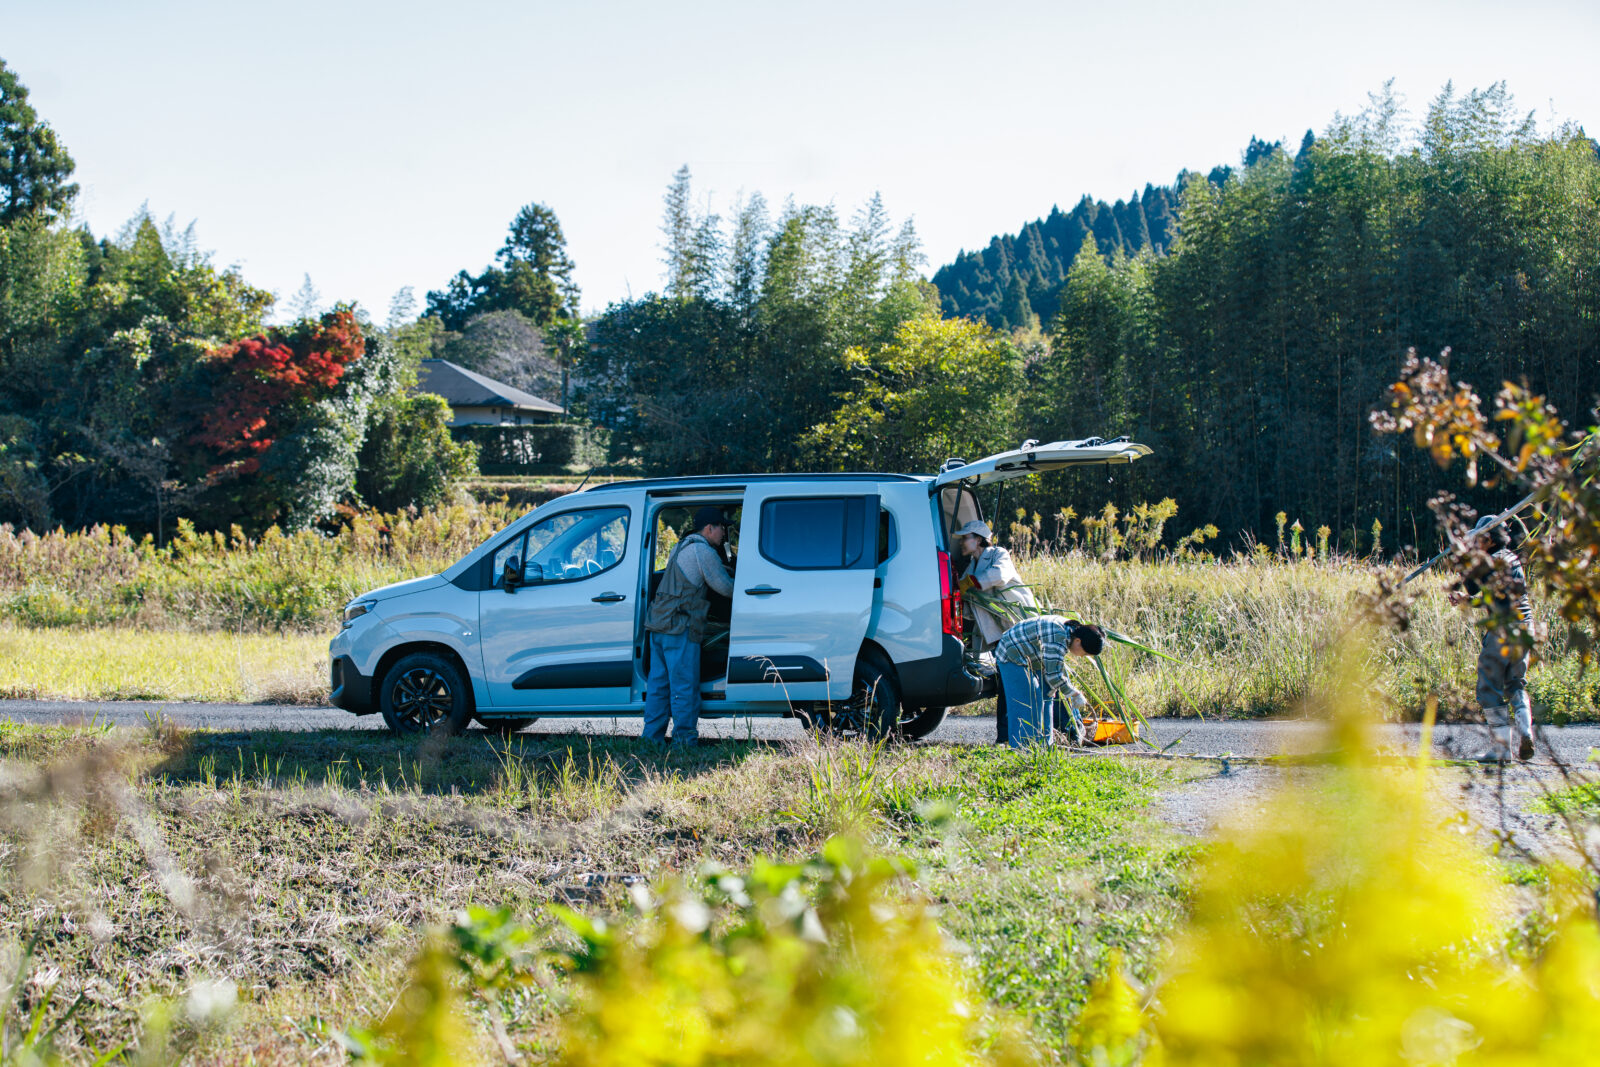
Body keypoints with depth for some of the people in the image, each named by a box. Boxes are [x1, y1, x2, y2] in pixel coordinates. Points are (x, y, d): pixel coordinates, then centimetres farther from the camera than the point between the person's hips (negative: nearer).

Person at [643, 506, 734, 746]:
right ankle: (684, 739, -5)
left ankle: (652, 737, 12)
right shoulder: (703, 551, -8)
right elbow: (725, 587, -6)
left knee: (658, 683, 10)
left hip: (658, 624, 9)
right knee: (684, 685, -5)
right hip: (679, 627, -9)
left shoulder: (681, 548, 21)